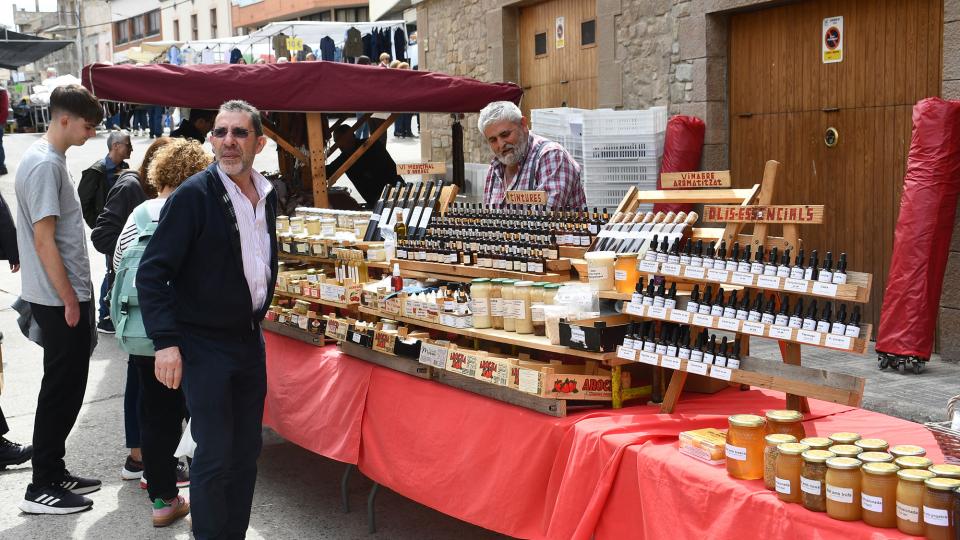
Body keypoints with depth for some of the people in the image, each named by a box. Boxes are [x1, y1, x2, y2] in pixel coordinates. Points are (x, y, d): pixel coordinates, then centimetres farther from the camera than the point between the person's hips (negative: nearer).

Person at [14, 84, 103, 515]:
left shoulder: (48, 159, 13)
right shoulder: (45, 164, -18)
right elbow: (44, 240, -21)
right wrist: (70, 300, -17)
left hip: (66, 295, 10)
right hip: (60, 300, -10)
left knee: (66, 388, 15)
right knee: (61, 390, -2)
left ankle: (54, 473, 26)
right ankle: (42, 488, 8)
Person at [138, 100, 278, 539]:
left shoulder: (267, 195, 6)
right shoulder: (193, 195, -15)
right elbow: (152, 272, -16)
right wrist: (165, 342, -21)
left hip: (250, 340, 7)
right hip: (204, 344, -6)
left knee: (246, 451, 13)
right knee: (214, 456, -1)